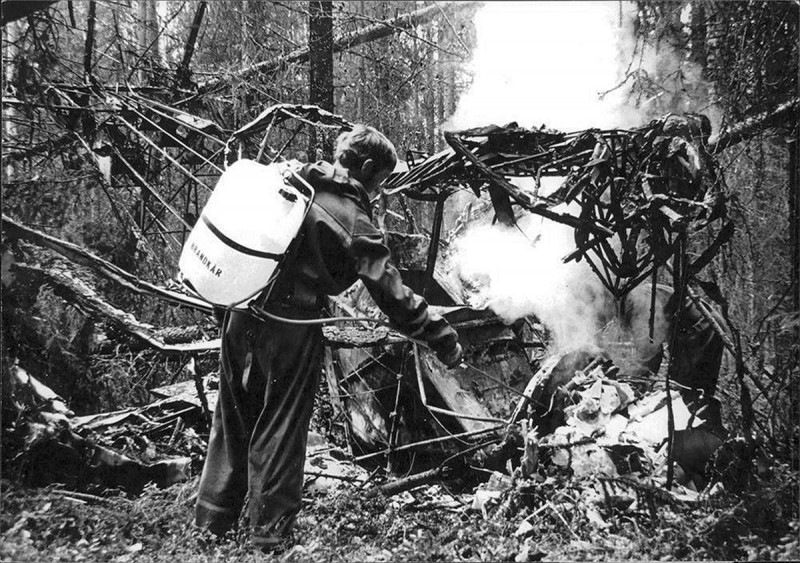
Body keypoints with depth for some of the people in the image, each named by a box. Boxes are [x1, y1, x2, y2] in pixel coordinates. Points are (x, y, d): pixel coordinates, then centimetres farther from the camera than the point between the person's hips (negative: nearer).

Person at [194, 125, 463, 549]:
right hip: (290, 327, -6)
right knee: (279, 430, 9)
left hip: (240, 313, 7)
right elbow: (389, 291, -14)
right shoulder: (353, 220, -12)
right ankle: (268, 533, 21)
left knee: (233, 419, 19)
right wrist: (440, 335, -8)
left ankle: (212, 520, 33)